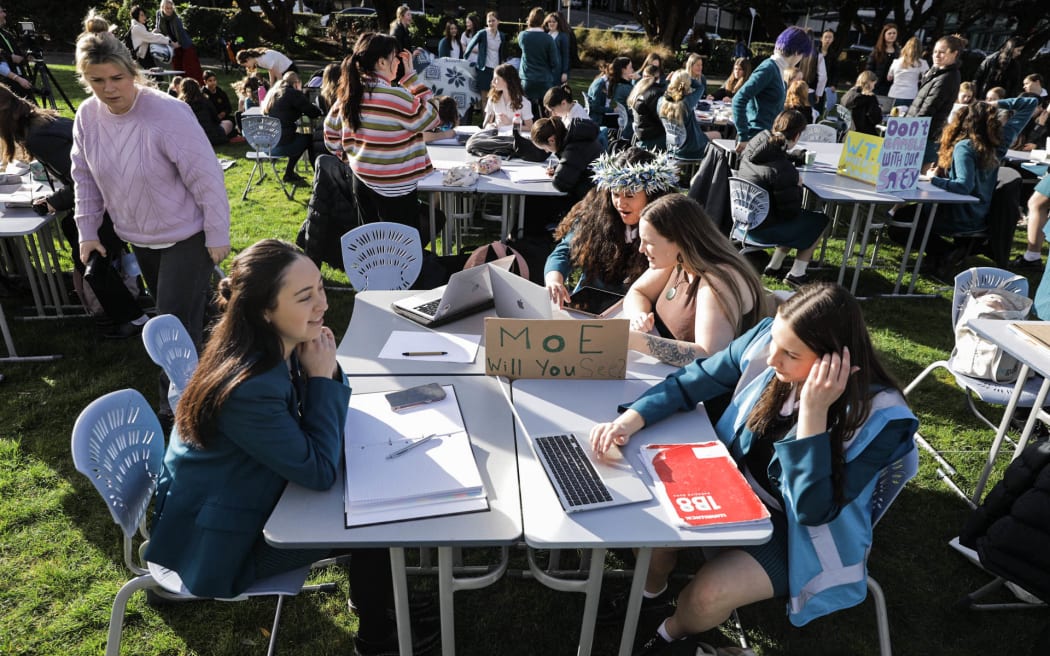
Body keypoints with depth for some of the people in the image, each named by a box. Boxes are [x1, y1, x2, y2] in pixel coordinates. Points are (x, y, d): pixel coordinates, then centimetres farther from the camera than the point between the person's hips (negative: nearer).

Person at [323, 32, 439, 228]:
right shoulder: (395, 97, -22)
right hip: (394, 188, -8)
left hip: (361, 180, 8)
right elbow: (430, 119, -10)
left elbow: (331, 131, 12)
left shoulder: (349, 93, 2)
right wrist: (412, 76, -7)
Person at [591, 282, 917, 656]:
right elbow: (690, 382, -7)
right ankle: (652, 589, 18)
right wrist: (632, 419, -23)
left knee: (707, 596, -24)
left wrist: (813, 412, -39)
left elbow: (813, 509, -30)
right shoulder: (766, 340, -17)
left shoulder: (878, 417, -28)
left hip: (799, 532, -4)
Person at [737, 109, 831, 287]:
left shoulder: (756, 143, -5)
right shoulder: (784, 170, -29)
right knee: (820, 221, 14)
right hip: (762, 229, -8)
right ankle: (796, 274, 18)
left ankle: (774, 265, 29)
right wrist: (798, 187, -4)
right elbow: (790, 211, -20)